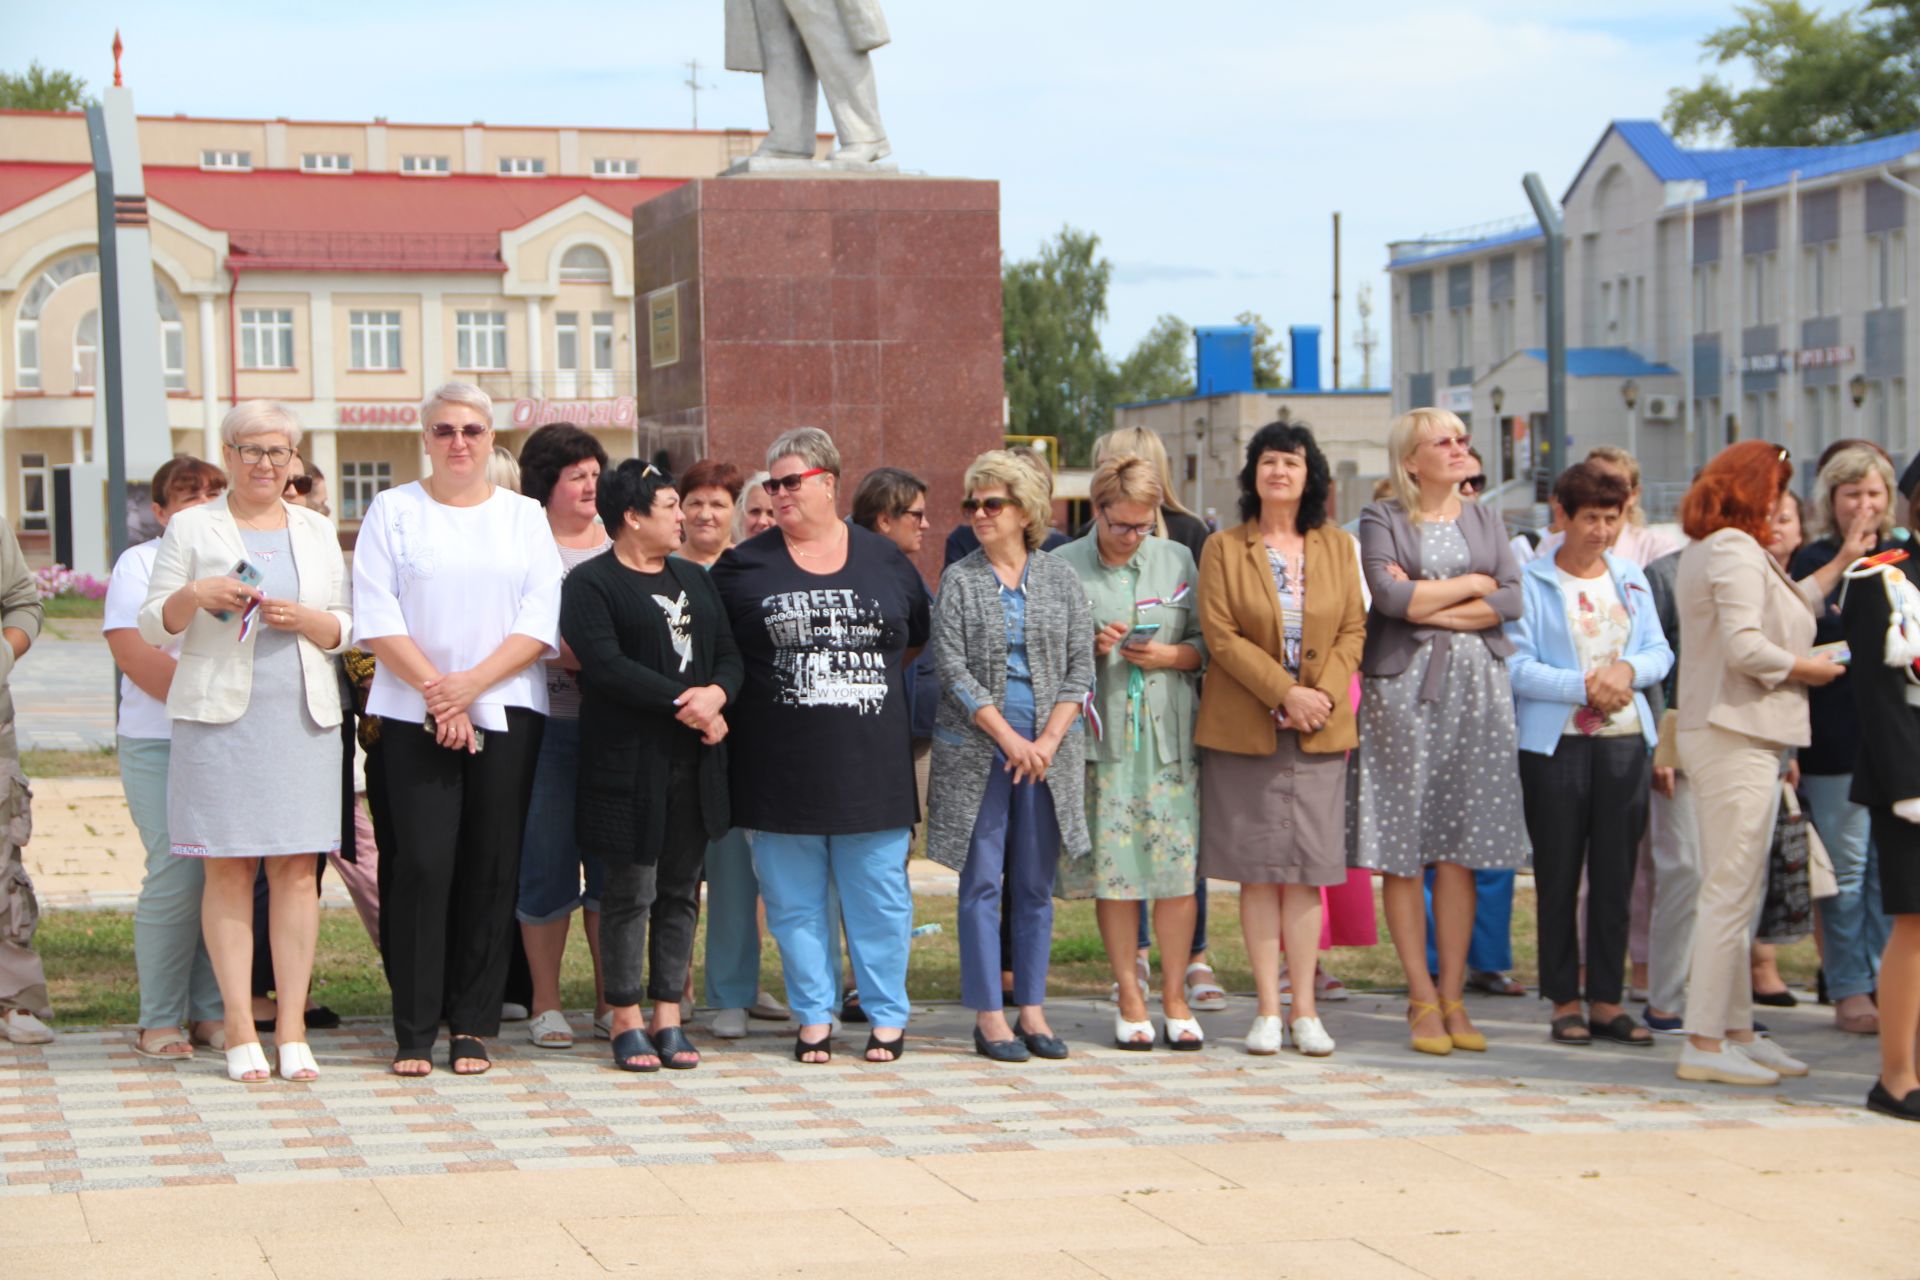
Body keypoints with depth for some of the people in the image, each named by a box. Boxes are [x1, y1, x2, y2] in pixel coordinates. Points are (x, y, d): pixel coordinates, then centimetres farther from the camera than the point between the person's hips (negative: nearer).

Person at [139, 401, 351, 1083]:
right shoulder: (192, 528, 8)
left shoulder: (317, 531, 16)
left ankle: (292, 1027, 3)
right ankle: (240, 1029, 1)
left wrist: (305, 618, -7)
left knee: (298, 867, -2)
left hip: (302, 718, 2)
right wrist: (195, 596, -14)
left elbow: (344, 628, 14)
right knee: (228, 868, -3)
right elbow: (151, 625, 6)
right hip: (219, 716, -2)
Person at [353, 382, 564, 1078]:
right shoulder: (392, 511, 8)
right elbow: (376, 618, -1)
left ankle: (473, 1026, 8)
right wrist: (436, 689, -11)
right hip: (413, 712, -1)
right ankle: (414, 1029, -1)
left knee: (491, 868, 0)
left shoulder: (525, 517, 11)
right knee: (423, 863, -8)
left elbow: (541, 623, 2)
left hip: (506, 712, 1)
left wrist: (470, 683, -10)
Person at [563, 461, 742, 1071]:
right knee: (630, 891, -3)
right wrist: (685, 703, -16)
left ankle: (668, 1015, 14)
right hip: (628, 762, -6)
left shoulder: (695, 579, 18)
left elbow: (730, 655, 14)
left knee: (680, 890, 8)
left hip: (695, 762, 6)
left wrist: (716, 694, -9)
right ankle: (627, 1020, 5)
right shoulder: (590, 584, -4)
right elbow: (605, 665, -17)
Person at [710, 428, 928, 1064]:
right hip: (780, 767, 0)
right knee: (794, 899, 5)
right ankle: (814, 1018, 15)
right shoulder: (744, 566, 5)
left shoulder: (884, 560, 7)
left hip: (870, 763, 0)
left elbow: (919, 638, 18)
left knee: (879, 896, 3)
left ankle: (887, 1018, 13)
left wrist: (867, 678, 8)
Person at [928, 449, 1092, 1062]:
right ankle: (989, 1016, 2)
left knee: (1035, 884, 6)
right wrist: (1008, 738, -13)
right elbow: (953, 669, -6)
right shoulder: (958, 580, 2)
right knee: (982, 883, -2)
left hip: (1048, 751, 2)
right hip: (976, 751, -2)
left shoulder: (1060, 579, 7)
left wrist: (1048, 741, -9)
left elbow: (1080, 667, 3)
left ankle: (1032, 1010, 13)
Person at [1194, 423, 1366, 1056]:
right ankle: (1268, 1009, 6)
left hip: (1320, 730, 2)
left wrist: (1325, 694, -10)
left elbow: (1353, 629, 7)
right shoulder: (1224, 548, 3)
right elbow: (1221, 635, -5)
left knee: (1308, 870, 1)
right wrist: (1285, 694, -14)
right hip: (1244, 730, -1)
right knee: (1259, 870, 0)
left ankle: (1304, 1010, 6)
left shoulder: (1337, 546, 10)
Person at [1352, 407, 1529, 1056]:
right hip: (1402, 688, -3)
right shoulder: (1382, 519, 4)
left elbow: (1512, 599, 2)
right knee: (1401, 853, -4)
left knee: (1460, 850, -1)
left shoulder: (1485, 519, 15)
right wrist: (1472, 584, -3)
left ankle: (1453, 996, 4)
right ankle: (1422, 998, 2)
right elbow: (1388, 595, -13)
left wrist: (1430, 606, -7)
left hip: (1476, 687, 3)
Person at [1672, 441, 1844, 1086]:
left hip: (1726, 736, 11)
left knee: (1734, 893, 14)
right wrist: (1807, 668, -8)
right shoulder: (1736, 550, -14)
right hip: (1737, 738, -11)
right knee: (1730, 893, -9)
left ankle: (1735, 1030, 19)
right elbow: (1744, 646, -23)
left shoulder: (1705, 550, 18)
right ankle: (1704, 1042, -8)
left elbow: (1779, 607, 20)